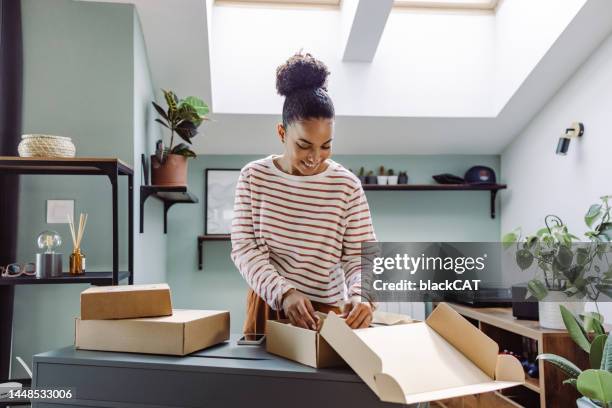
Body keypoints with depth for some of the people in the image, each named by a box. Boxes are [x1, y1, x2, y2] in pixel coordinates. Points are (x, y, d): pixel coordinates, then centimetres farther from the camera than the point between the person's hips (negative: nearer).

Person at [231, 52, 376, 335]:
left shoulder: (347, 185, -8)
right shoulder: (254, 176, -6)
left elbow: (361, 256, -6)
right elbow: (244, 248, -9)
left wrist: (361, 296, -27)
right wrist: (284, 292, -24)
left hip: (327, 313, 0)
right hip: (268, 307, 1)